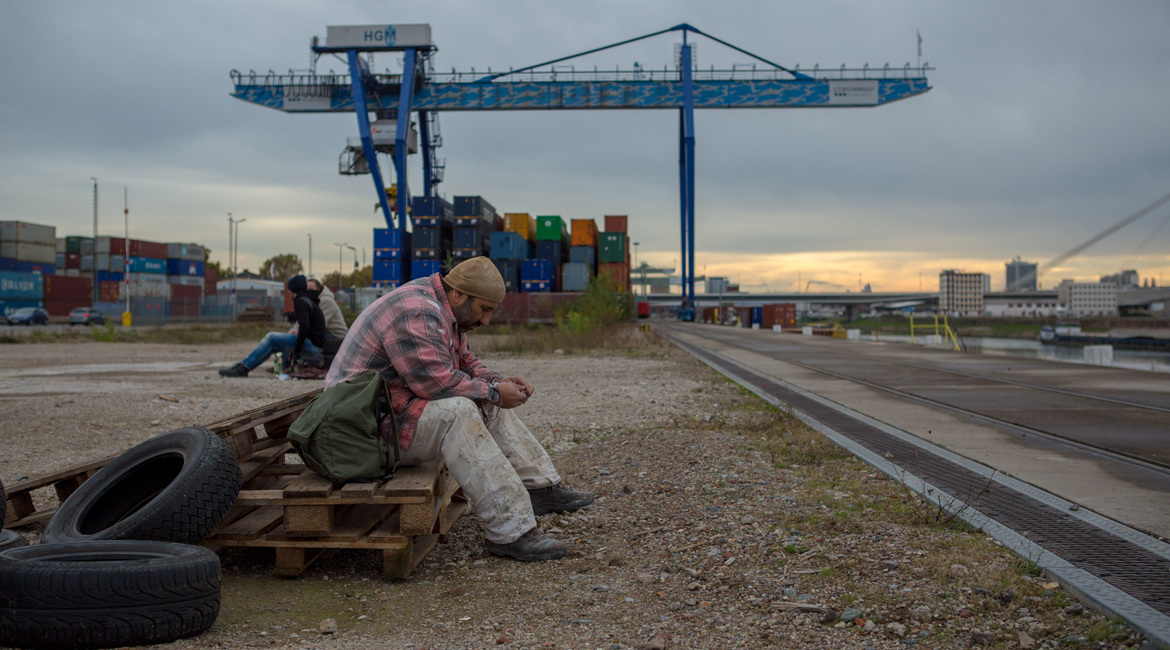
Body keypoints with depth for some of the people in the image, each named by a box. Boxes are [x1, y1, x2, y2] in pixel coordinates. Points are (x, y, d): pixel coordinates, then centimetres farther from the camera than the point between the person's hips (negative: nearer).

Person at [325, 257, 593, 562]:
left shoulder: (445, 312, 12)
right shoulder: (416, 313, -23)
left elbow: (465, 363, 19)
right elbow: (436, 382, -29)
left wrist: (499, 382, 1)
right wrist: (493, 392, -18)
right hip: (371, 426, -11)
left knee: (489, 405, 8)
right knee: (456, 411, -31)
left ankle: (541, 488, 7)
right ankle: (510, 532, -33)